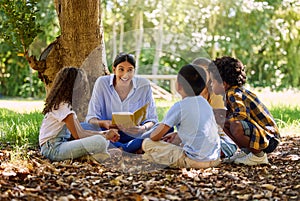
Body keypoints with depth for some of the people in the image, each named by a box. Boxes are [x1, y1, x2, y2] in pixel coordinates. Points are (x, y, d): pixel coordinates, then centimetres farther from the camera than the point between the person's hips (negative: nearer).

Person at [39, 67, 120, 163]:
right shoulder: (63, 106, -14)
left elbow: (79, 131, 14)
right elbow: (78, 135, -17)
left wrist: (104, 133, 3)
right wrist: (105, 136, -7)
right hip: (53, 149, -10)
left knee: (105, 140, 7)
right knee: (100, 141, -30)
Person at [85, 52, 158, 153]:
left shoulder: (144, 85, -4)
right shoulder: (102, 83, -6)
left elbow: (152, 119, -2)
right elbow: (91, 118, -7)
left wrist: (143, 128, -26)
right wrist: (103, 123, -30)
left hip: (135, 137, 1)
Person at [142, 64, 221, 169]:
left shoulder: (179, 106, -10)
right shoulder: (204, 102, 10)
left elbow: (154, 137, -5)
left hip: (194, 160, -7)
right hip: (214, 159, 7)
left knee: (147, 144, 0)